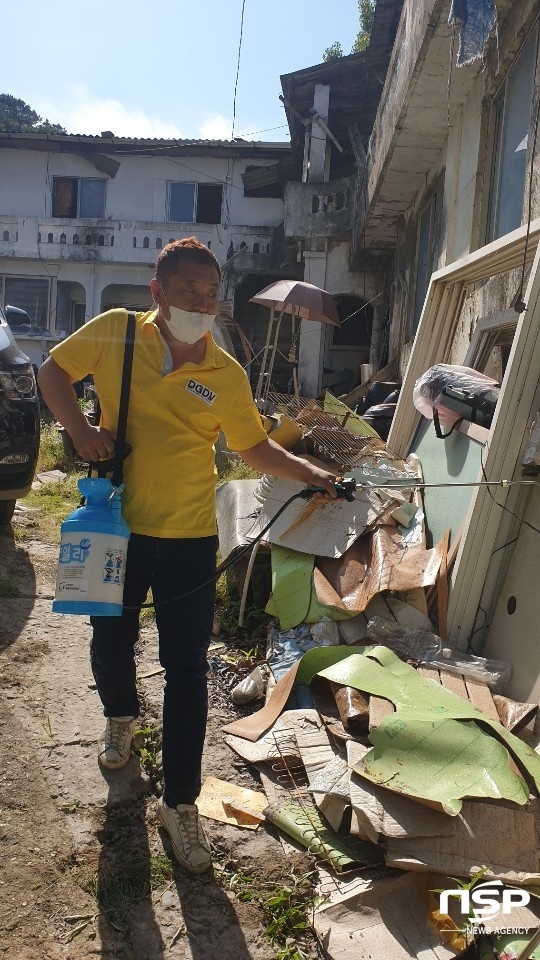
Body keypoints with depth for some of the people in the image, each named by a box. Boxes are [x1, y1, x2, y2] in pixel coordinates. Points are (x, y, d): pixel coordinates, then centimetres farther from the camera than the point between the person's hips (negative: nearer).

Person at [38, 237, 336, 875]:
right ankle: (121, 717, 55)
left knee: (186, 672, 3)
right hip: (116, 529, 2)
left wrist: (310, 473, -8)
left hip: (188, 540, -1)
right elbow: (53, 371, 7)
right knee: (110, 644, 21)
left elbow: (254, 448, 5)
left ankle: (180, 804, 19)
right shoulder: (114, 332, -6)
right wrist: (78, 426, -10)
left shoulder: (226, 376, -6)